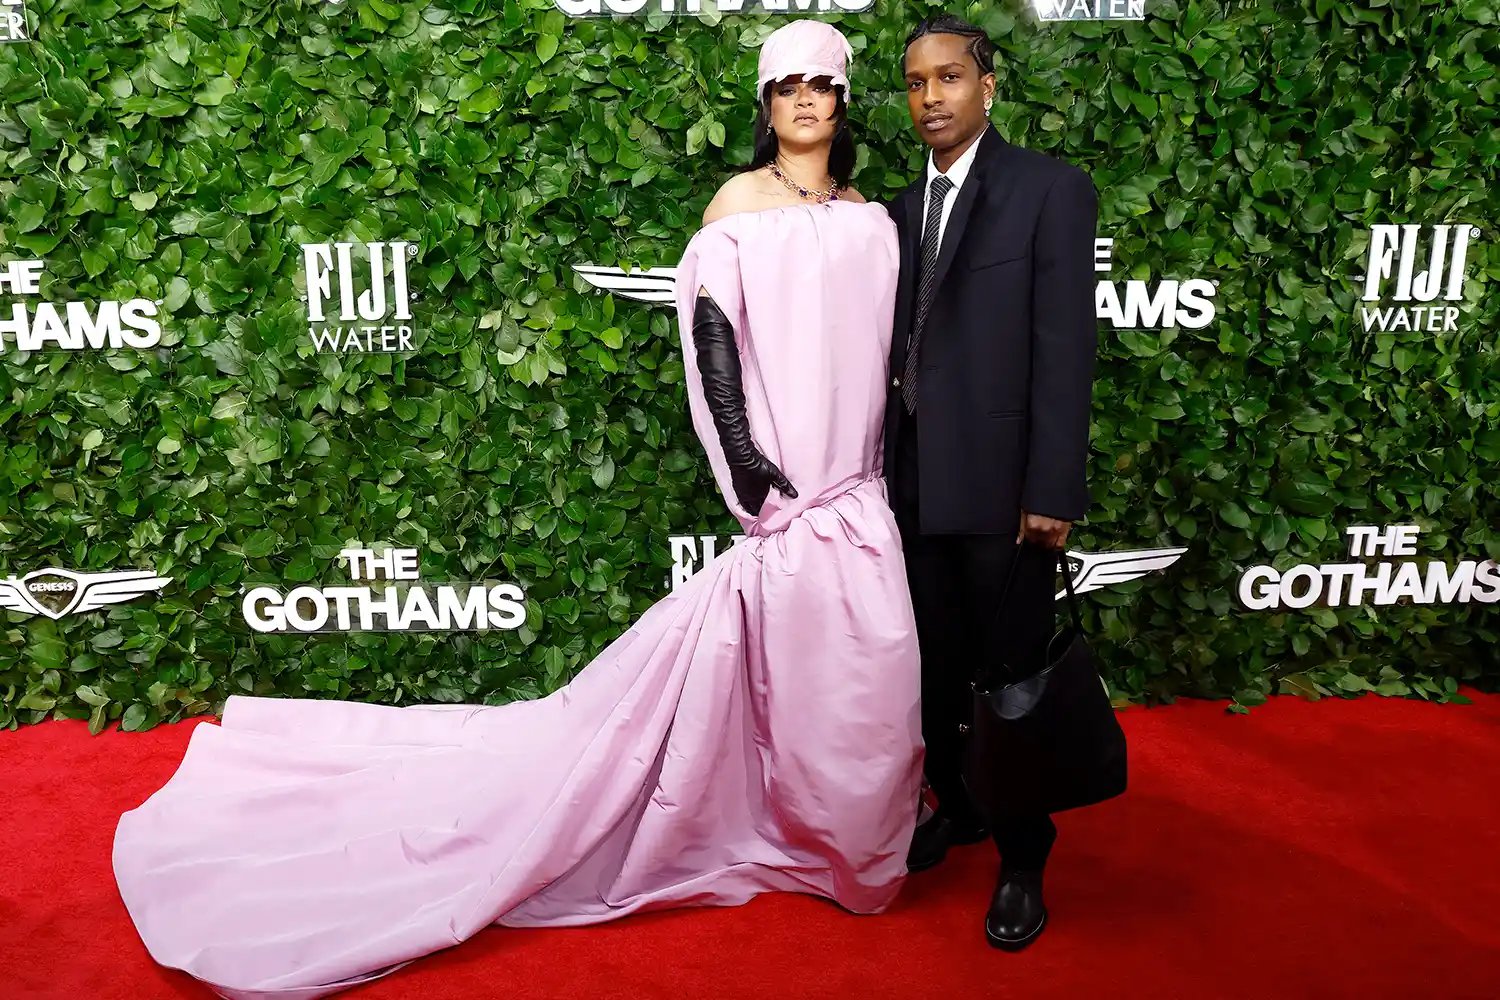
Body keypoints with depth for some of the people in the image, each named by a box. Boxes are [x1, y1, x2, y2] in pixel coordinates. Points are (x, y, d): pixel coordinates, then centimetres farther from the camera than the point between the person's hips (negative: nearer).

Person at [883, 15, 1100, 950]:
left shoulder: (1051, 189, -5)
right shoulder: (904, 207, 13)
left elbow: (1065, 347, -12)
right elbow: (904, 343, 11)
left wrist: (1051, 491, -16)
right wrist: (888, 469, 7)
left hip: (1002, 483, -5)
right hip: (919, 483, 5)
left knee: (1014, 677, 7)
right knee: (936, 671, 15)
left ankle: (1023, 860, 25)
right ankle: (958, 808, 38)